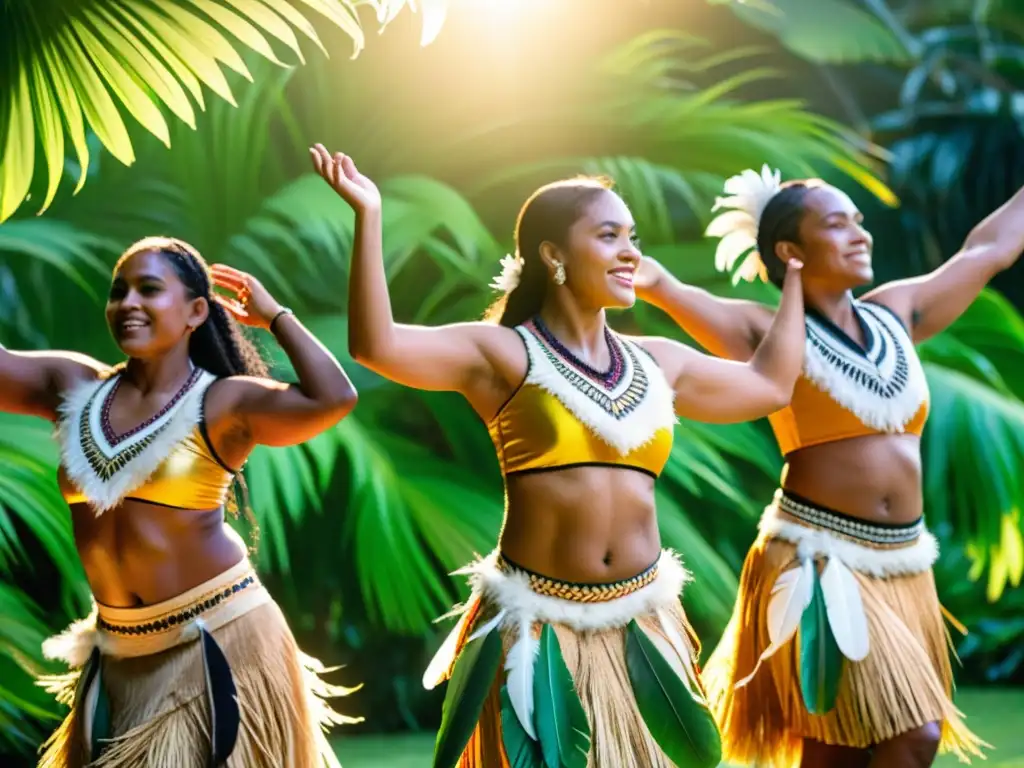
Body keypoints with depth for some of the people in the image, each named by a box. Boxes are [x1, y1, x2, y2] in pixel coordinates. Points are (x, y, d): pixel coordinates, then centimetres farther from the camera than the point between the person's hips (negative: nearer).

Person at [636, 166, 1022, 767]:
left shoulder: (895, 315, 10)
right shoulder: (773, 334, -7)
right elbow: (679, 295, -25)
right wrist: (651, 281, -44)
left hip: (903, 564, 6)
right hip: (820, 562, -6)